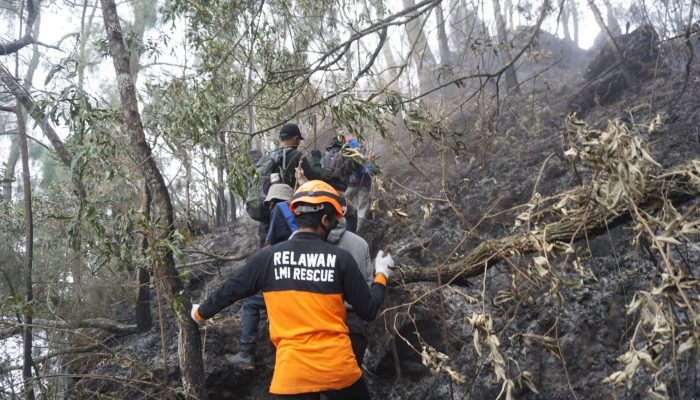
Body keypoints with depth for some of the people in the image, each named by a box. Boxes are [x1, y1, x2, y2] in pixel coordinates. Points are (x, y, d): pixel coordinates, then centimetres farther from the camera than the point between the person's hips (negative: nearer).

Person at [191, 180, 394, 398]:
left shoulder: (268, 257, 0)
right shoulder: (340, 258, -4)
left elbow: (228, 291, 12)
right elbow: (368, 311, 2)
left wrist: (200, 313, 31)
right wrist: (382, 274, 19)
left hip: (292, 373, 0)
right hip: (338, 369, 0)